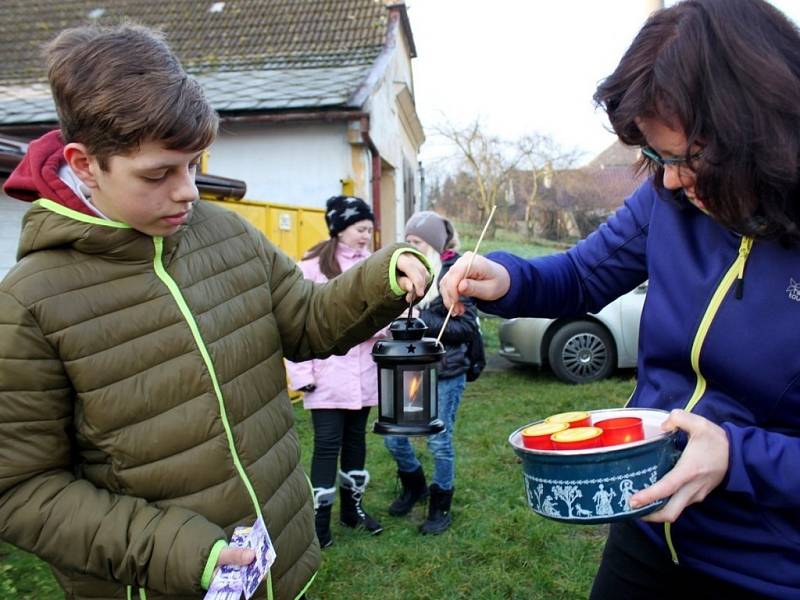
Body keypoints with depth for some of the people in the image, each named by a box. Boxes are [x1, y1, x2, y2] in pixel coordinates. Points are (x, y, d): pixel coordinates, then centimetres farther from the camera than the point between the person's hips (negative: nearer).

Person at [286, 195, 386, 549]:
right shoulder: (313, 266, -9)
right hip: (328, 373, -5)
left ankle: (352, 507, 33)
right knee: (327, 445, 0)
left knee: (355, 438, 16)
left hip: (364, 372, 5)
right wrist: (302, 373, -12)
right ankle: (320, 519, 14)